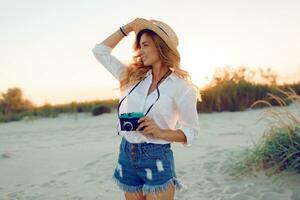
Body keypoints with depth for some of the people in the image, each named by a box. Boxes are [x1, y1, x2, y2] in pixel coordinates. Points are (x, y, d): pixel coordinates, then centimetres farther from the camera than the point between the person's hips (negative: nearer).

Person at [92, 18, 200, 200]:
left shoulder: (181, 87, -7)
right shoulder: (132, 76, 6)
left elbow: (191, 131, -3)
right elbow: (100, 51, 11)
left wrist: (160, 132, -19)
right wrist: (128, 27, 8)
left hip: (157, 159, -4)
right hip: (127, 155, 5)